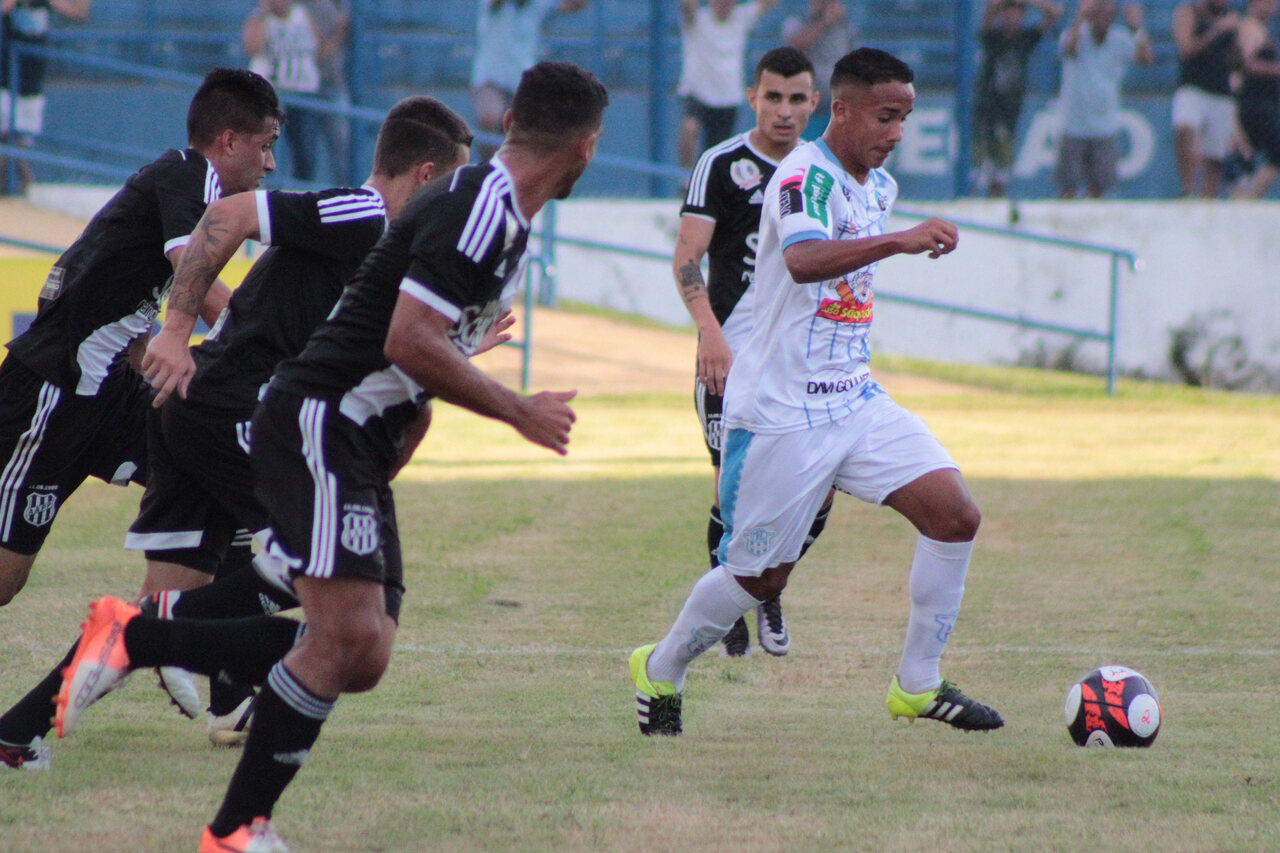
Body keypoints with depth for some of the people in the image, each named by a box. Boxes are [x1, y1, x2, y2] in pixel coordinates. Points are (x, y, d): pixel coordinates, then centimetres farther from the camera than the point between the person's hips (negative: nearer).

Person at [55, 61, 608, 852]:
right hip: (320, 425, -10)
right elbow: (407, 343, -25)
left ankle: (132, 639, 10)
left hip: (359, 447, 10)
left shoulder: (502, 215, 13)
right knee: (346, 636, -19)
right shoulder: (476, 209, -18)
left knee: (361, 656, 3)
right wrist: (519, 411, -17)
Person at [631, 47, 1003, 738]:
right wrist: (901, 240, -48)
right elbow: (802, 260, -39)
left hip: (856, 402, 8)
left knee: (955, 514, -8)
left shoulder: (878, 186, 11)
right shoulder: (805, 176, -18)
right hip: (781, 413, -8)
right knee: (760, 577, 2)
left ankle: (918, 686, 2)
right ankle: (660, 672, 28)